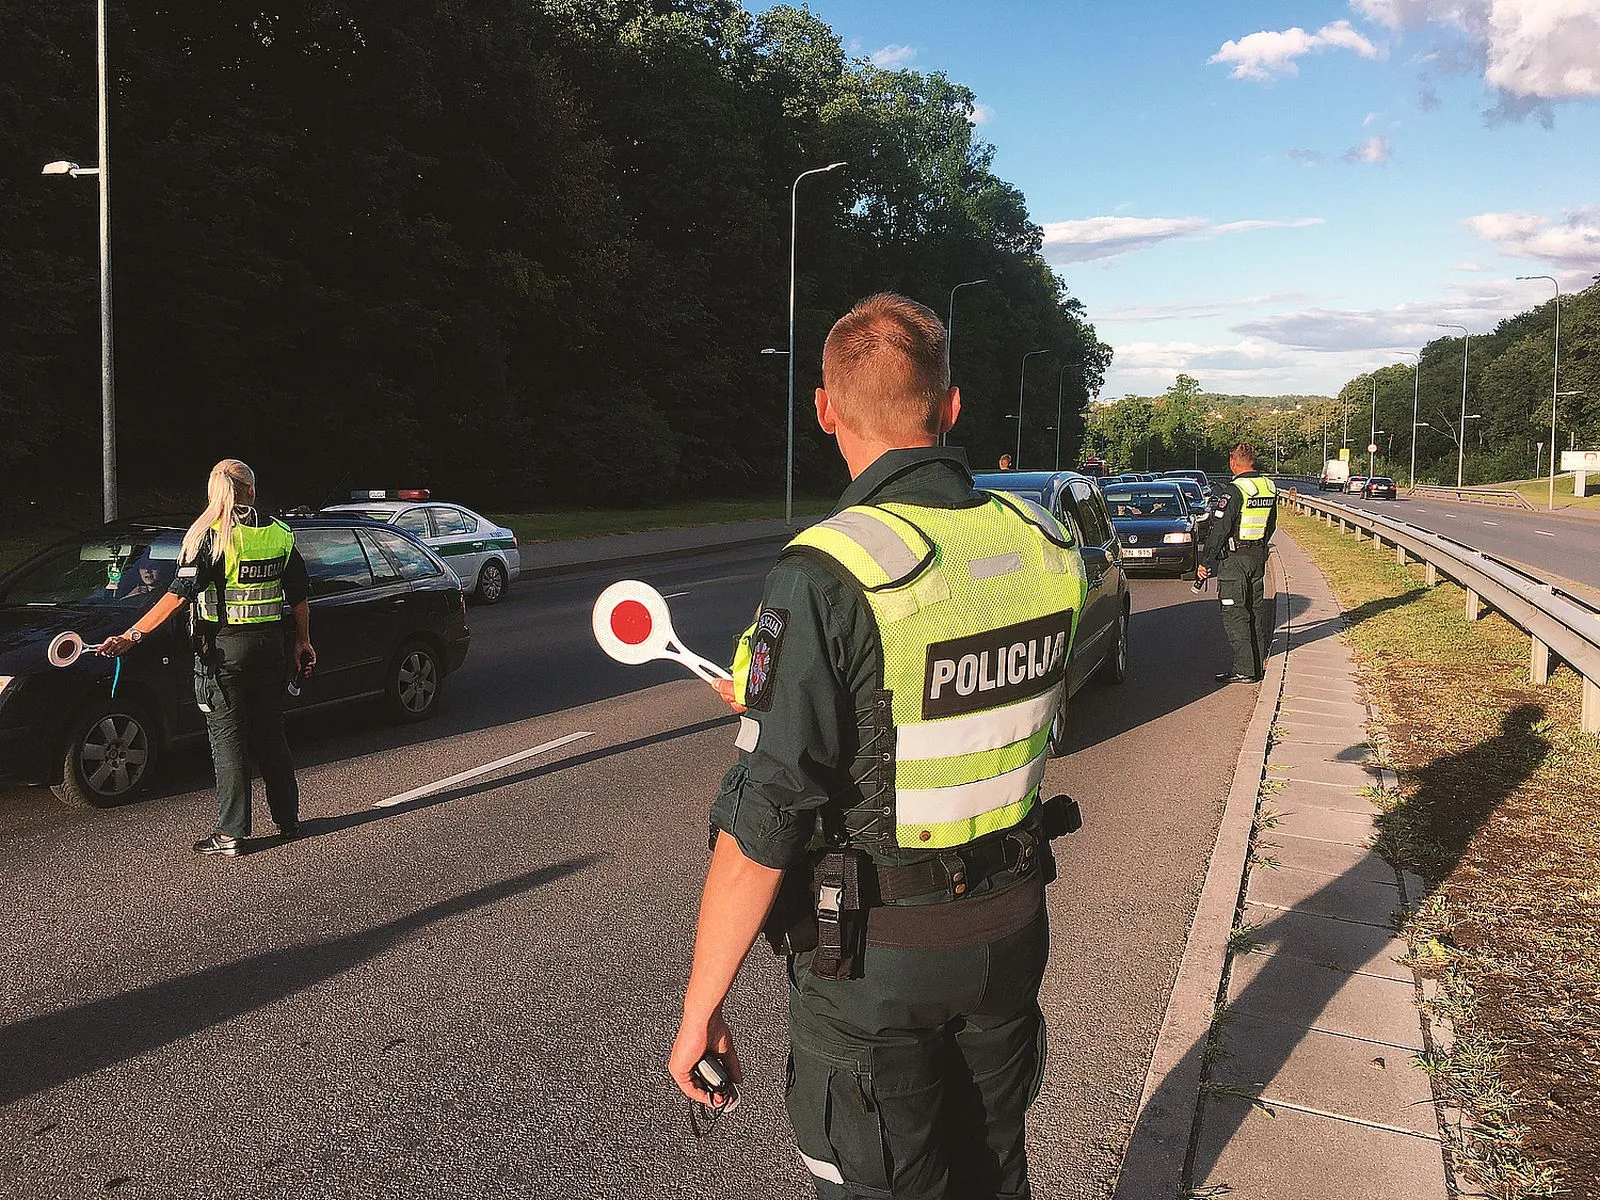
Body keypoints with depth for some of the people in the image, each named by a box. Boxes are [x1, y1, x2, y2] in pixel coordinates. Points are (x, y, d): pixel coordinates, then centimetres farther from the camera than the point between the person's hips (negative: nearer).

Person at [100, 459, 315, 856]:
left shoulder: (209, 536, -10)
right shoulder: (280, 534, 4)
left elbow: (179, 595, -18)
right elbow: (300, 597, 9)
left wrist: (131, 636, -17)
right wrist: (303, 642, 20)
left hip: (223, 647, -4)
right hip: (270, 644, 5)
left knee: (228, 739, 2)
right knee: (270, 733, 15)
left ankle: (232, 833, 6)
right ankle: (287, 819, 23)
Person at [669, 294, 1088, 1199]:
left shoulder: (827, 578, -24)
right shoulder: (1043, 544, -4)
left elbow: (764, 822, -24)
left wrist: (701, 1005, -10)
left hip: (873, 954, -5)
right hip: (1012, 922, 6)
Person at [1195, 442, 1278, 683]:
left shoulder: (1234, 491, -17)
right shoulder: (1269, 487, 7)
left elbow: (1219, 530, -18)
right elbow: (1271, 524, 17)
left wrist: (1204, 562, -12)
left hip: (1234, 558, -8)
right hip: (1259, 556, 8)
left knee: (1235, 614, -4)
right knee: (1257, 609, 15)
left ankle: (1244, 670, -6)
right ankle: (1258, 663, 22)